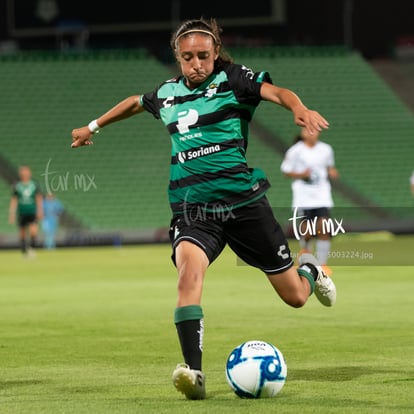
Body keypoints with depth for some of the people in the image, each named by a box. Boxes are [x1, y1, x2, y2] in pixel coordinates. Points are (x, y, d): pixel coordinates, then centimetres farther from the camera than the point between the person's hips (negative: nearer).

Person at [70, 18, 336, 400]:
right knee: (189, 270, -31)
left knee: (294, 296, 6)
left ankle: (310, 270, 46)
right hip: (193, 208, 2)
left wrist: (300, 108, -40)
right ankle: (193, 372, -37)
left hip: (244, 201, -2)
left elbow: (276, 91, -19)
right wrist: (93, 127, 44)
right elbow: (134, 103, 33)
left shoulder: (232, 79, -1)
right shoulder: (166, 93, 11)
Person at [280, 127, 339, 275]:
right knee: (307, 230, -5)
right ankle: (305, 247, 32)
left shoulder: (326, 149, 5)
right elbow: (286, 170, 1)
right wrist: (301, 174, -15)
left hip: (322, 196, 2)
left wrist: (332, 172, -2)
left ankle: (322, 263, -2)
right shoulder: (295, 151, -5)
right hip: (303, 196, -2)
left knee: (324, 228, -11)